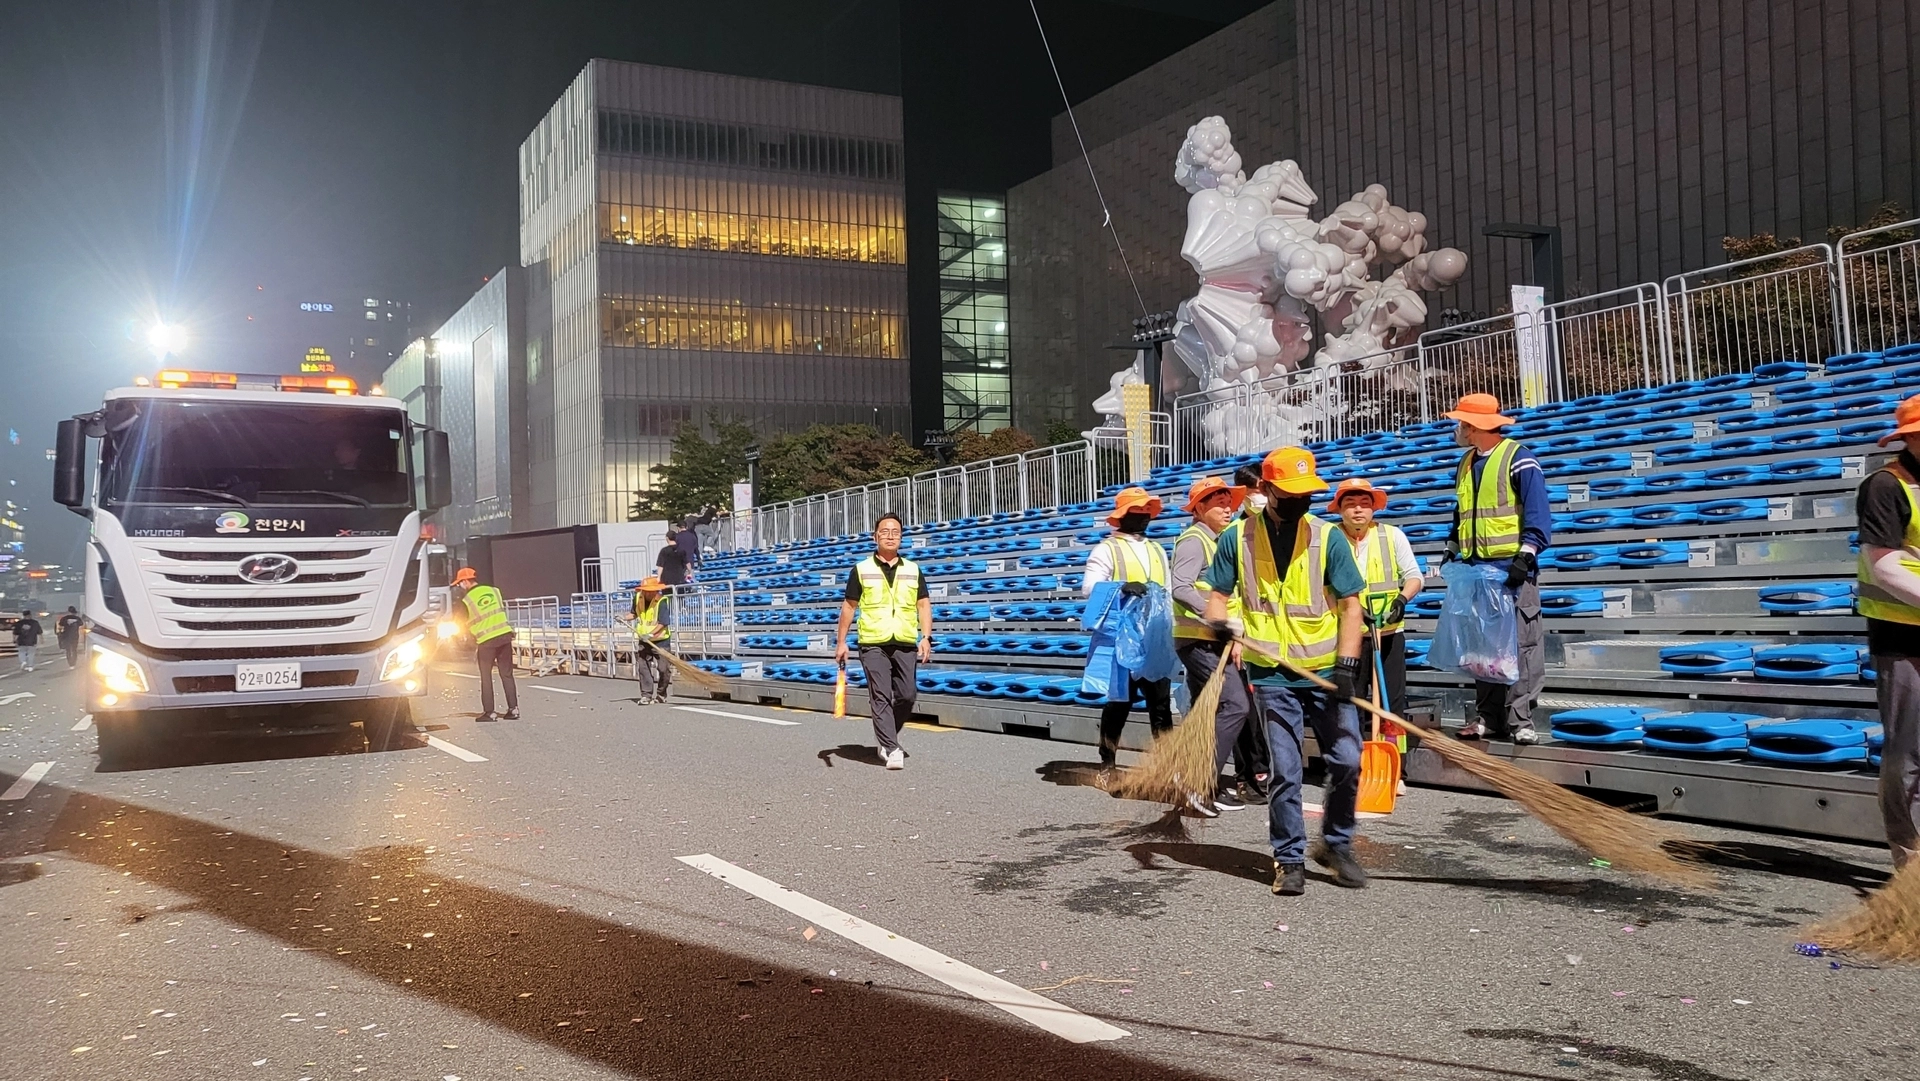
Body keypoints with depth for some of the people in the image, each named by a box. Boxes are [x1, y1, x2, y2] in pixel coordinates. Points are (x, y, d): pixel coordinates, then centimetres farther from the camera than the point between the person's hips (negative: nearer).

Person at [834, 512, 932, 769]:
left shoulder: (913, 570, 11)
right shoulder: (861, 570, 6)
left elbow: (924, 605, 9)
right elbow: (848, 606, 8)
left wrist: (926, 637, -4)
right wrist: (841, 642, 3)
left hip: (905, 643, 2)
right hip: (873, 643, -2)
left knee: (906, 696, 2)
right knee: (881, 697, -6)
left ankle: (885, 737, 25)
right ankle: (891, 749, -5)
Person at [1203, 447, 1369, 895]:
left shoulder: (1327, 537, -3)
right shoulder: (1238, 537, -1)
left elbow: (1350, 604, -3)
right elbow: (1217, 596, 7)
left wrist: (1346, 664, -12)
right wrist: (1221, 621, -16)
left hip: (1326, 672, 0)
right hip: (1271, 676, 0)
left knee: (1347, 761, -2)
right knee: (1284, 772, 1)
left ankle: (1336, 844, 22)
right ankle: (1290, 859, 17)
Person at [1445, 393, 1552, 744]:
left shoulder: (1519, 459, -7)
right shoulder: (1466, 464, 15)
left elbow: (1537, 513, -13)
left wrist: (1526, 556, -20)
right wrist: (1451, 551, 17)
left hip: (1512, 568, -7)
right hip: (1476, 569, 7)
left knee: (1520, 644, -3)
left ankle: (1519, 719, -1)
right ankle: (1487, 716, 13)